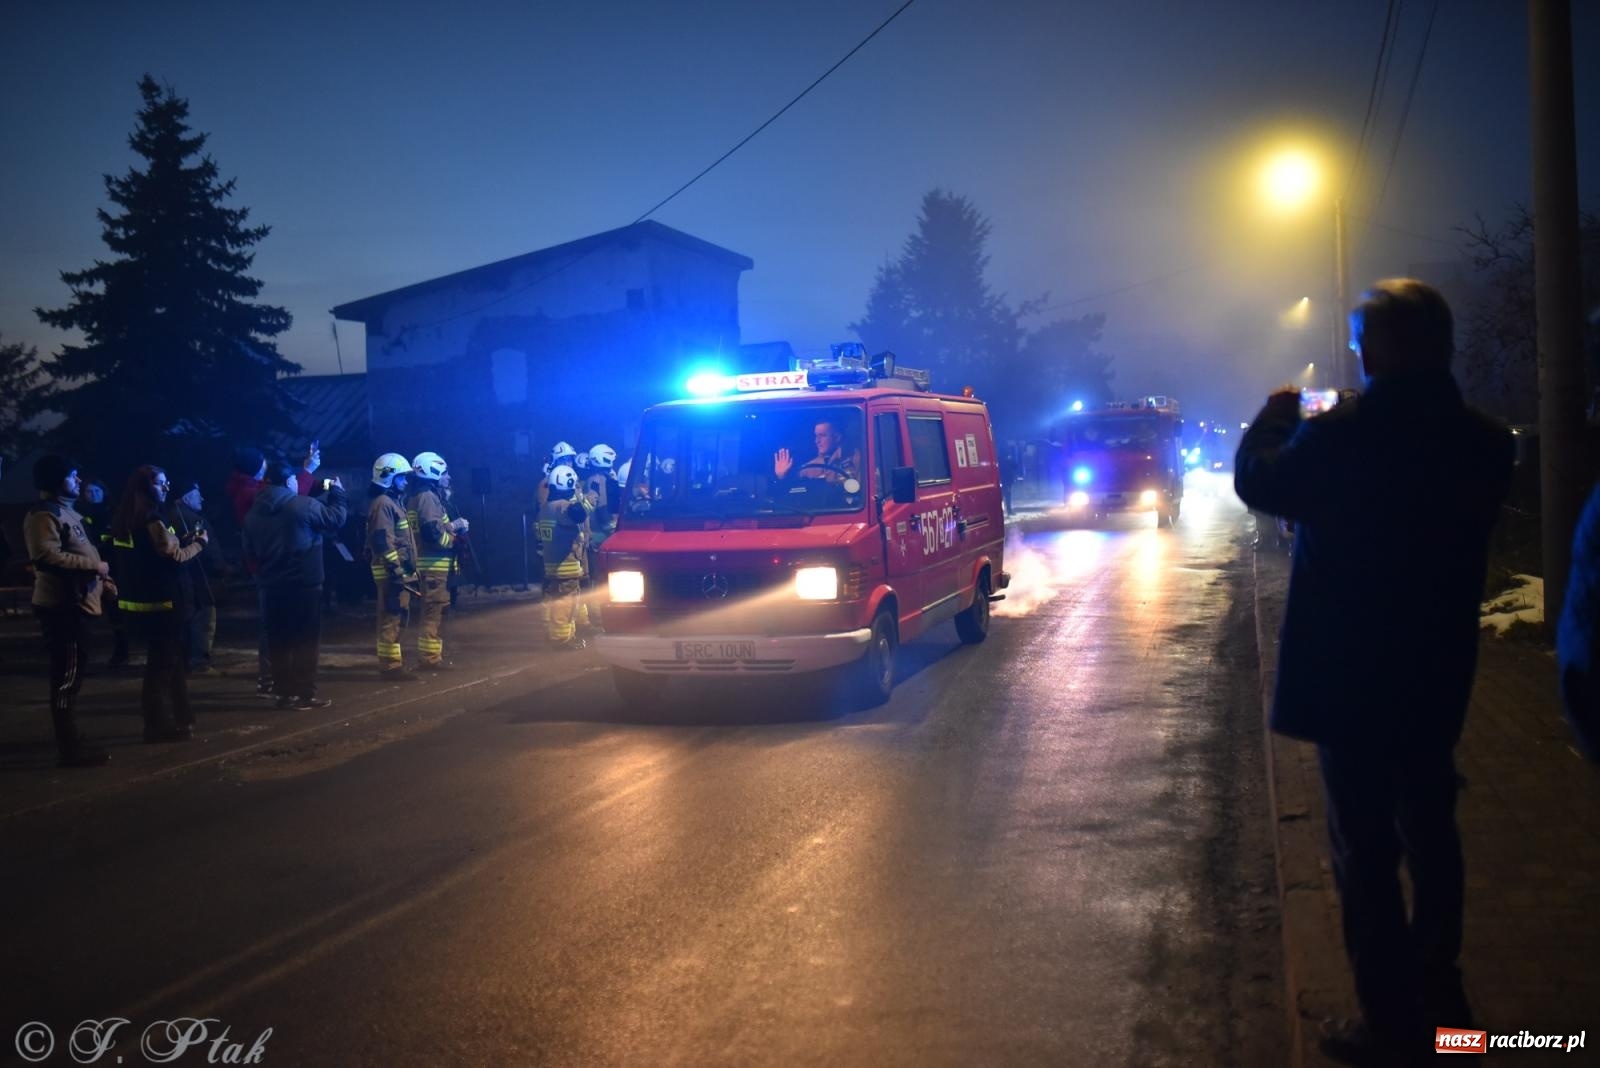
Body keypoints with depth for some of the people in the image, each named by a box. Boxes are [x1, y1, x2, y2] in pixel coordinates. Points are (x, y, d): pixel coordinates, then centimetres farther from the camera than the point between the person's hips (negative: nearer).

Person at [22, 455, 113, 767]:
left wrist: (101, 581, 18)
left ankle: (71, 739, 22)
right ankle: (68, 747, -7)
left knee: (71, 675, 15)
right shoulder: (44, 515, -13)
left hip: (75, 603, 10)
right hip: (62, 606, -10)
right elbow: (47, 556, -25)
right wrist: (94, 565, -19)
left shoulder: (66, 511, 20)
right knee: (67, 676, -9)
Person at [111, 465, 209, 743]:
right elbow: (174, 557, -16)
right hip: (157, 601, -9)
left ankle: (181, 717, 25)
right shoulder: (151, 520, -17)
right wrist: (199, 542, -1)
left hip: (138, 600, 9)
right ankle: (158, 725, 2)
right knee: (163, 662, -2)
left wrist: (186, 540, 11)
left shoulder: (127, 519, 11)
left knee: (164, 659, 17)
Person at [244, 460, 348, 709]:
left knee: (279, 640, 9)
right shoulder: (304, 505, -11)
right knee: (306, 640, -1)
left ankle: (285, 692, 11)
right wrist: (336, 492, 12)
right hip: (304, 584, -6)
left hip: (272, 586, 6)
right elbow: (335, 519, -1)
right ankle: (305, 694, -2)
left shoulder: (254, 512, 8)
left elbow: (250, 552, 15)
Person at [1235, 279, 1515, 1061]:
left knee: (1365, 852, 4)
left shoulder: (1341, 436, -22)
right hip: (1437, 675, 6)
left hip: (1351, 678, -6)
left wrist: (1275, 420, 14)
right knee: (1429, 835, 20)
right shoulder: (1483, 442, -4)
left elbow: (1259, 480, -4)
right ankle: (1437, 997, 32)